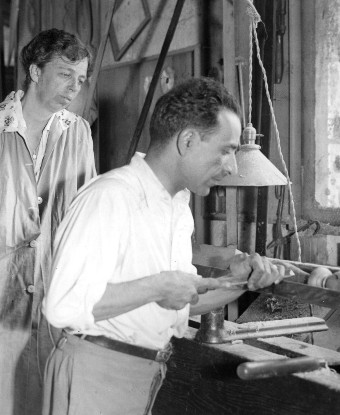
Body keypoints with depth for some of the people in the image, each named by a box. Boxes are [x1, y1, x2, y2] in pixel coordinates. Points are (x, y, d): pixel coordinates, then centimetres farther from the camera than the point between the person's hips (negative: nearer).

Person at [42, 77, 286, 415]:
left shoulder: (179, 206, 10)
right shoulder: (109, 197, -20)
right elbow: (62, 306, -28)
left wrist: (237, 280, -1)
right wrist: (158, 286, -24)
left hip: (147, 374, 8)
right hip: (94, 372, -8)